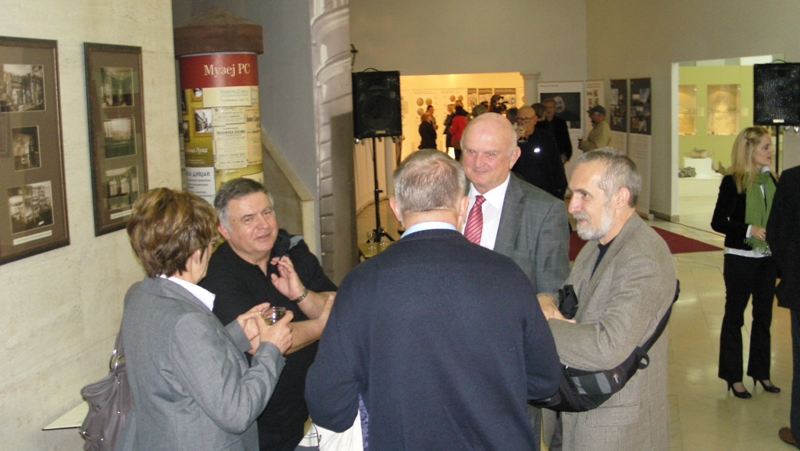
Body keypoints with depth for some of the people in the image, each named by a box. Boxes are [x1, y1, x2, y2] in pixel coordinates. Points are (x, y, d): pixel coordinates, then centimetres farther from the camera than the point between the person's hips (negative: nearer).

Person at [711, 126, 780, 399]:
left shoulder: (772, 181, 5)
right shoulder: (733, 182, -11)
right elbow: (718, 222, -13)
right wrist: (749, 229, -24)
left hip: (767, 259, 6)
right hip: (740, 259, -6)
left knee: (763, 317, 14)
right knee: (734, 317, 7)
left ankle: (761, 371, 29)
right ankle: (733, 376, 17)